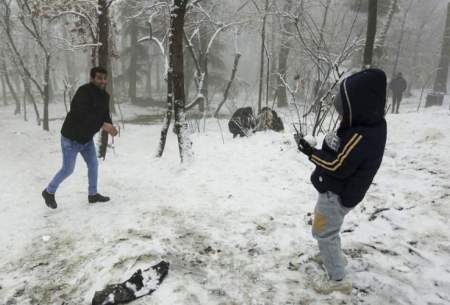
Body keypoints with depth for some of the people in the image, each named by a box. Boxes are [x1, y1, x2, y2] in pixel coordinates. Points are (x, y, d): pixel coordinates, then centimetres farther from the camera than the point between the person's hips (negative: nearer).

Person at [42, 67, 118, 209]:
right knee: (68, 169, 1)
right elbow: (83, 115, -37)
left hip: (86, 138, 8)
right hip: (71, 137, -8)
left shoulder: (104, 96, 0)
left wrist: (110, 127, -15)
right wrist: (102, 125, -40)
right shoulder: (84, 92, -26)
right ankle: (49, 192, 25)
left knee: (93, 165, 12)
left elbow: (105, 115, 5)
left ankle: (93, 195, 28)